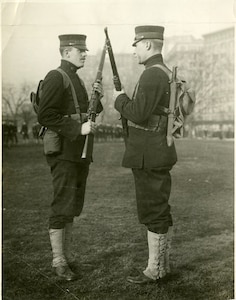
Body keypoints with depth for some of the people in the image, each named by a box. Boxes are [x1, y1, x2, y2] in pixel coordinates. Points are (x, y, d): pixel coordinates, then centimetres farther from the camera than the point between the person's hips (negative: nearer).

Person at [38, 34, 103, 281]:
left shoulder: (76, 80, 17)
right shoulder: (55, 78, -11)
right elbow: (45, 116, -19)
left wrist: (97, 97, 5)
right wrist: (78, 129, -22)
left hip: (80, 152, 9)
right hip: (63, 152, -9)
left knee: (73, 205, 14)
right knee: (62, 206, -4)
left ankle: (67, 254, 24)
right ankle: (58, 261, 6)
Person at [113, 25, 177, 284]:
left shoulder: (152, 74, -17)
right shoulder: (164, 73, 16)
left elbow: (138, 114, -24)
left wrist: (120, 100, -6)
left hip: (149, 156, -10)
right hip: (159, 153, 10)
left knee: (152, 212, -2)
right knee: (160, 211, 14)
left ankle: (154, 270, 8)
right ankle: (162, 264, 23)